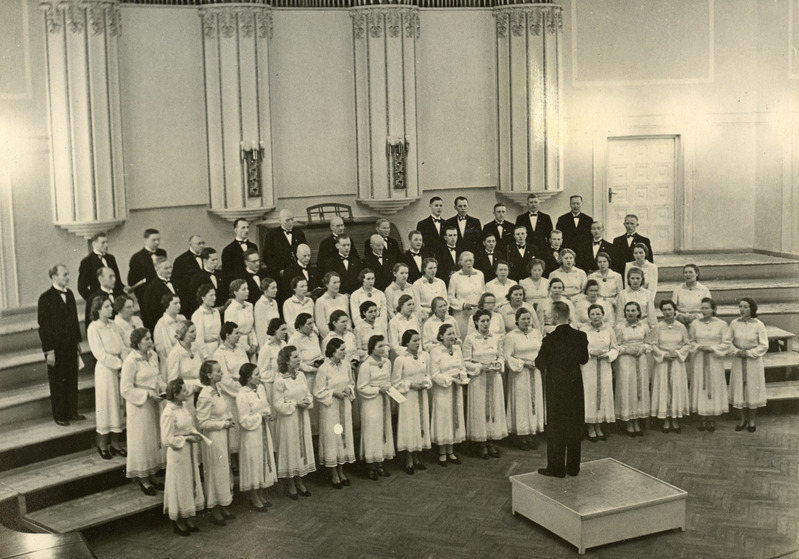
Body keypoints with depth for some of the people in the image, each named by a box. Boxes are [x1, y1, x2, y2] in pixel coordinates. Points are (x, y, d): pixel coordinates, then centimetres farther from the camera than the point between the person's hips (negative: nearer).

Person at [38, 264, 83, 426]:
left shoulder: (69, 294, 6)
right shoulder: (46, 298, -13)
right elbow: (43, 326, -13)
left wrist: (78, 342, 12)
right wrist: (49, 351, -15)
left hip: (71, 346, 6)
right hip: (56, 347, -6)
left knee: (72, 379, 10)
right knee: (58, 381, 6)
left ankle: (72, 411, 22)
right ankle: (59, 415, 17)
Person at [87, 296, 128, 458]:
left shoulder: (113, 325, 9)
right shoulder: (93, 328, -10)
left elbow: (122, 347, 8)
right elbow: (100, 353, -14)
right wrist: (119, 364, -16)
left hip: (119, 368, 6)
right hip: (105, 369, -6)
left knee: (118, 404, 10)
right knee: (106, 404, 1)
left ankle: (115, 443, 20)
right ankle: (103, 444, 14)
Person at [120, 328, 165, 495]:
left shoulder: (153, 355, 4)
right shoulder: (130, 361, -19)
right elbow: (126, 389, -17)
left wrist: (162, 389, -2)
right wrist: (148, 394, -20)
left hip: (152, 403, 7)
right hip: (138, 405, -7)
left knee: (154, 439, 13)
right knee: (141, 441, 3)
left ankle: (151, 476, 26)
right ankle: (143, 479, 16)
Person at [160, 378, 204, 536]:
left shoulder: (182, 406, 2)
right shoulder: (168, 413, -23)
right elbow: (167, 439, -21)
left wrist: (194, 434, -3)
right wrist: (186, 438, -18)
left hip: (188, 451, 8)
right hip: (177, 453, -8)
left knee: (190, 483, 16)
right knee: (179, 486, 5)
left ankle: (187, 519, 30)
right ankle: (177, 522, 22)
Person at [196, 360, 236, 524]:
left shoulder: (217, 389, 4)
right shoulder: (205, 397, -22)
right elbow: (202, 423, -21)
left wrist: (229, 419, 2)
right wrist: (223, 424, -16)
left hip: (223, 436, 9)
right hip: (213, 438, -9)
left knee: (224, 470, 16)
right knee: (215, 472, 3)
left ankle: (223, 506, 29)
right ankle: (214, 510, 18)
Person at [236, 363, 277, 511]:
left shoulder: (260, 388, 1)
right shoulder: (242, 396, -22)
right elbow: (244, 421, -19)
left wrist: (269, 413, -3)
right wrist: (260, 416, -17)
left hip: (264, 431, 8)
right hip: (251, 435, -7)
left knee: (264, 462, 16)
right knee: (253, 464, 5)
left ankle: (261, 495, 33)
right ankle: (254, 500, 21)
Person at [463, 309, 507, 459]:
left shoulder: (497, 338, 5)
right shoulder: (470, 339, -6)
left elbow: (501, 357, 12)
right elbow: (466, 362, -6)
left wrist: (498, 364, -8)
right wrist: (481, 366, -17)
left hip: (495, 378, 4)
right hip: (478, 379, -4)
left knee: (495, 407, 6)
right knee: (479, 409, 0)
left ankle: (491, 442, 15)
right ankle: (481, 445, 9)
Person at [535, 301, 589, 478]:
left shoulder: (550, 339, -18)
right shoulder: (580, 336, -6)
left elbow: (540, 364, -9)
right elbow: (584, 359, 7)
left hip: (556, 386, -4)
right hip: (575, 384, 4)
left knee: (556, 426, 6)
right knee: (575, 425, 14)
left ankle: (556, 467, 11)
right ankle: (573, 466, 21)